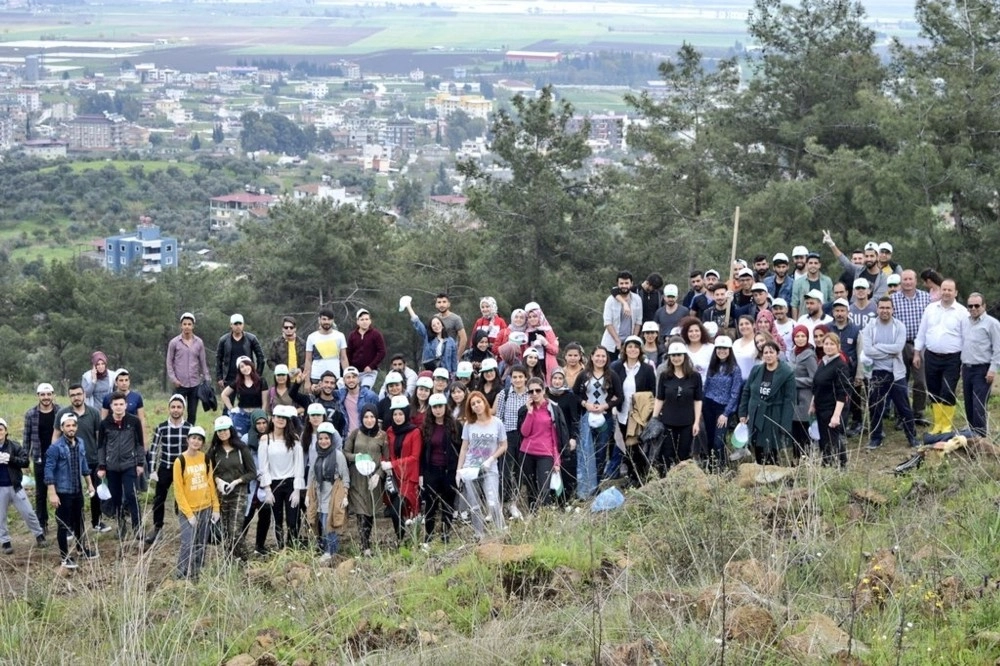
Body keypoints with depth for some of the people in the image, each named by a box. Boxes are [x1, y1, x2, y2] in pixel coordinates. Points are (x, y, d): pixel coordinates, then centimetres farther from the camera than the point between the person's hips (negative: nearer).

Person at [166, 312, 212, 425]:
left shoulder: (199, 342, 6)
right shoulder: (174, 342, 0)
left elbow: (203, 362, 10)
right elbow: (169, 362, 2)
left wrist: (207, 380, 5)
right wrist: (173, 379, -8)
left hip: (195, 384, 2)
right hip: (180, 385, -2)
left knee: (192, 414, 6)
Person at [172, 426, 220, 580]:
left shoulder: (205, 458, 4)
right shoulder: (180, 461, -10)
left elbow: (211, 483, 10)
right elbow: (178, 490, -9)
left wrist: (216, 508, 5)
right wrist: (189, 514, -12)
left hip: (205, 509, 5)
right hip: (188, 511, -5)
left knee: (201, 546, 8)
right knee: (189, 545, -12)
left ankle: (196, 574, 17)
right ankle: (183, 576, 0)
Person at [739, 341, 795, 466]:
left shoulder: (787, 374, -8)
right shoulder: (756, 371, 7)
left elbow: (789, 401, -10)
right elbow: (746, 392, 15)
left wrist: (785, 427, -15)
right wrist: (743, 413, 8)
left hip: (773, 421, -5)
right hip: (756, 419, 5)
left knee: (771, 459, -3)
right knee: (759, 457, 8)